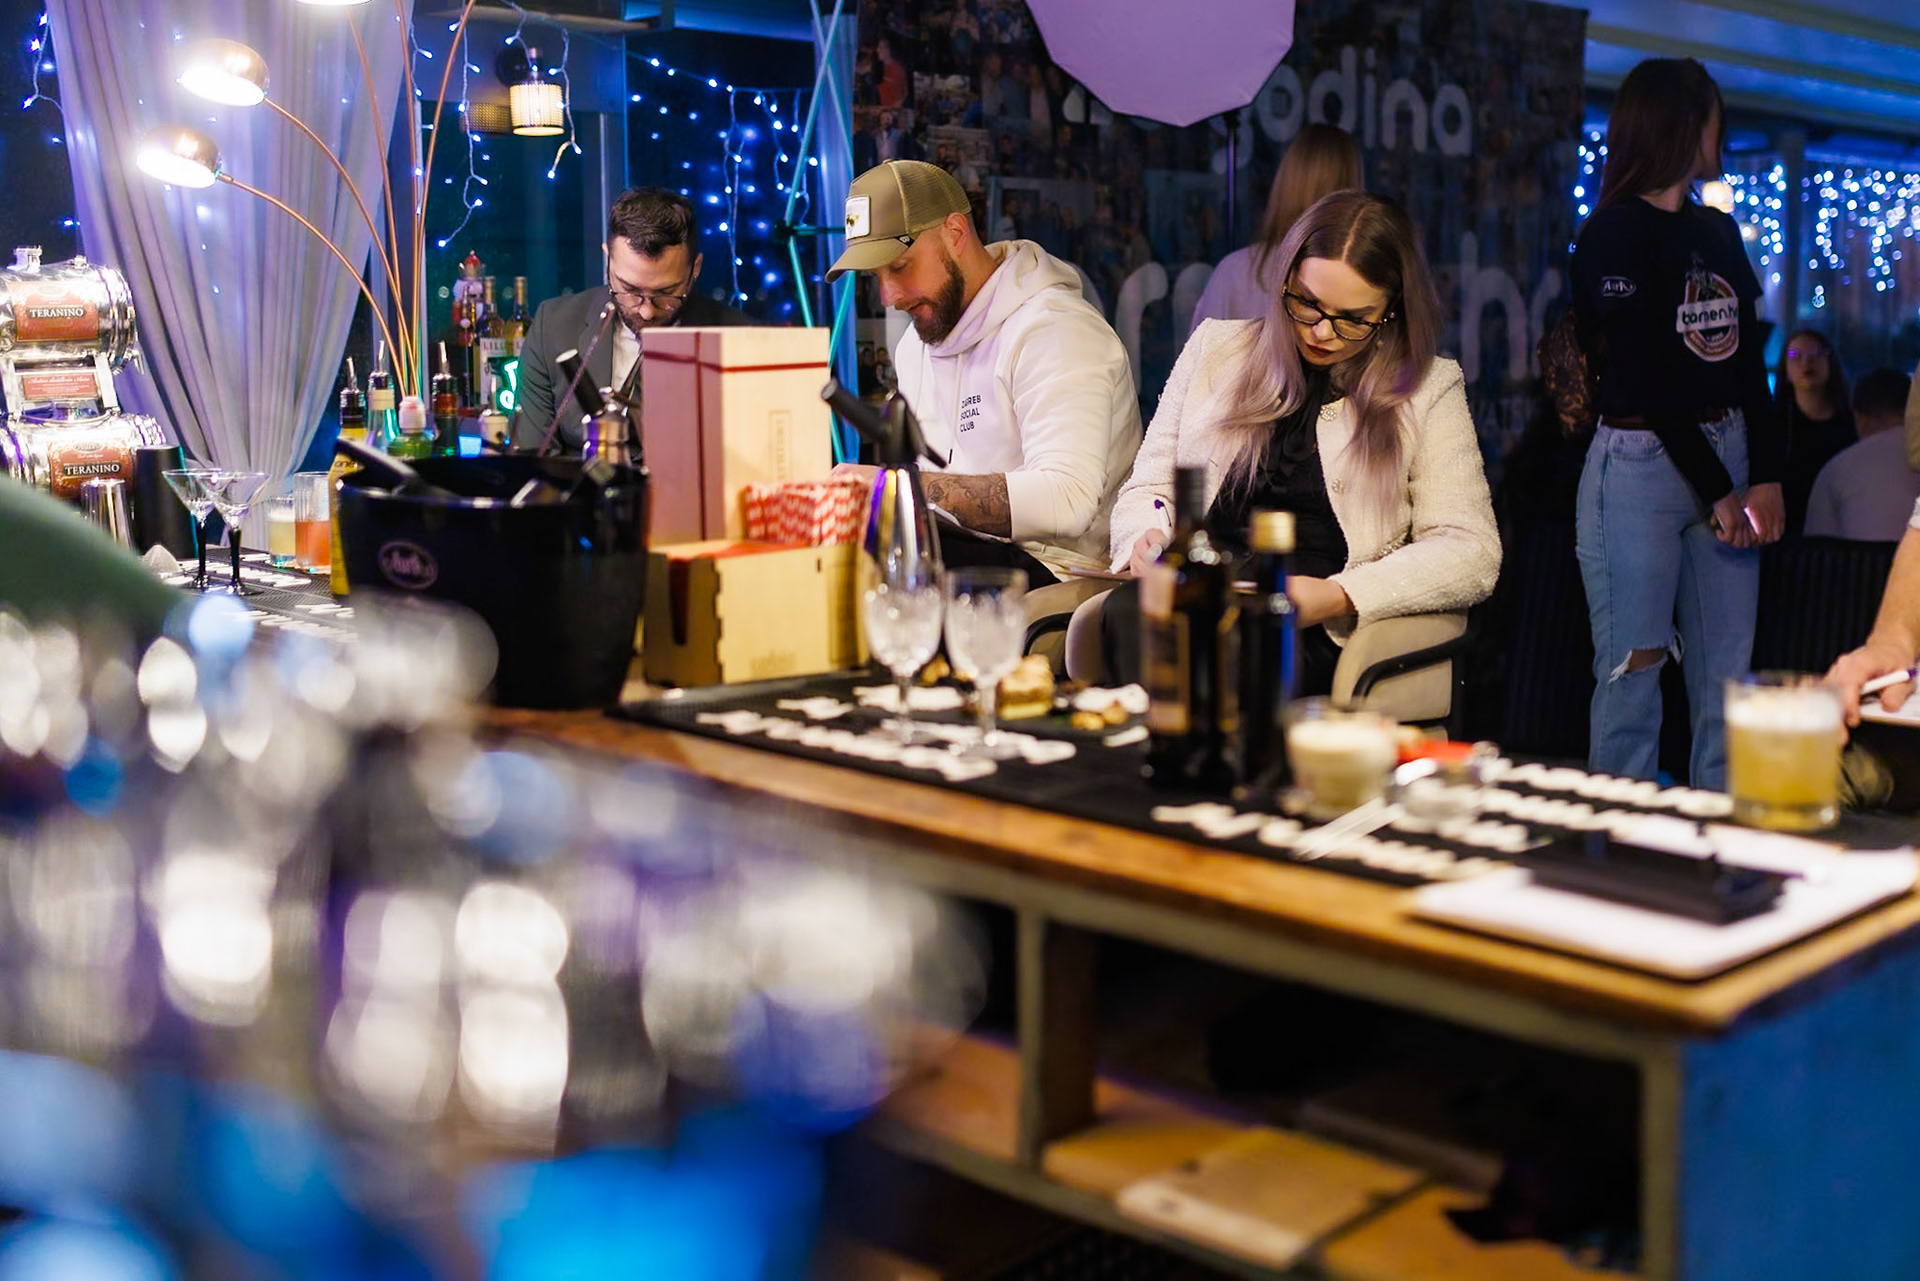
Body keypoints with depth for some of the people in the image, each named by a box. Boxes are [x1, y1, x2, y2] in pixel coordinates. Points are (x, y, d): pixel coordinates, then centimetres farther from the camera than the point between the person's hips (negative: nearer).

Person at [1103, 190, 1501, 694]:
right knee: (1127, 611, -34)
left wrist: (1335, 597, -12)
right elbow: (1147, 488, 20)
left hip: (1322, 637, -2)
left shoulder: (1429, 390, 10)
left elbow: (1472, 553, 3)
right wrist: (1147, 539, -6)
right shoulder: (1216, 347, 18)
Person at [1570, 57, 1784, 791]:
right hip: (1640, 463, -6)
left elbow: (1749, 363, 11)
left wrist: (1766, 476, -1)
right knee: (1634, 669, -5)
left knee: (1725, 676, 4)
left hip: (1728, 460, 7)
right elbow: (1651, 377, -10)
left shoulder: (1719, 233, 16)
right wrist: (1718, 491, -10)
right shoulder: (1614, 236, -6)